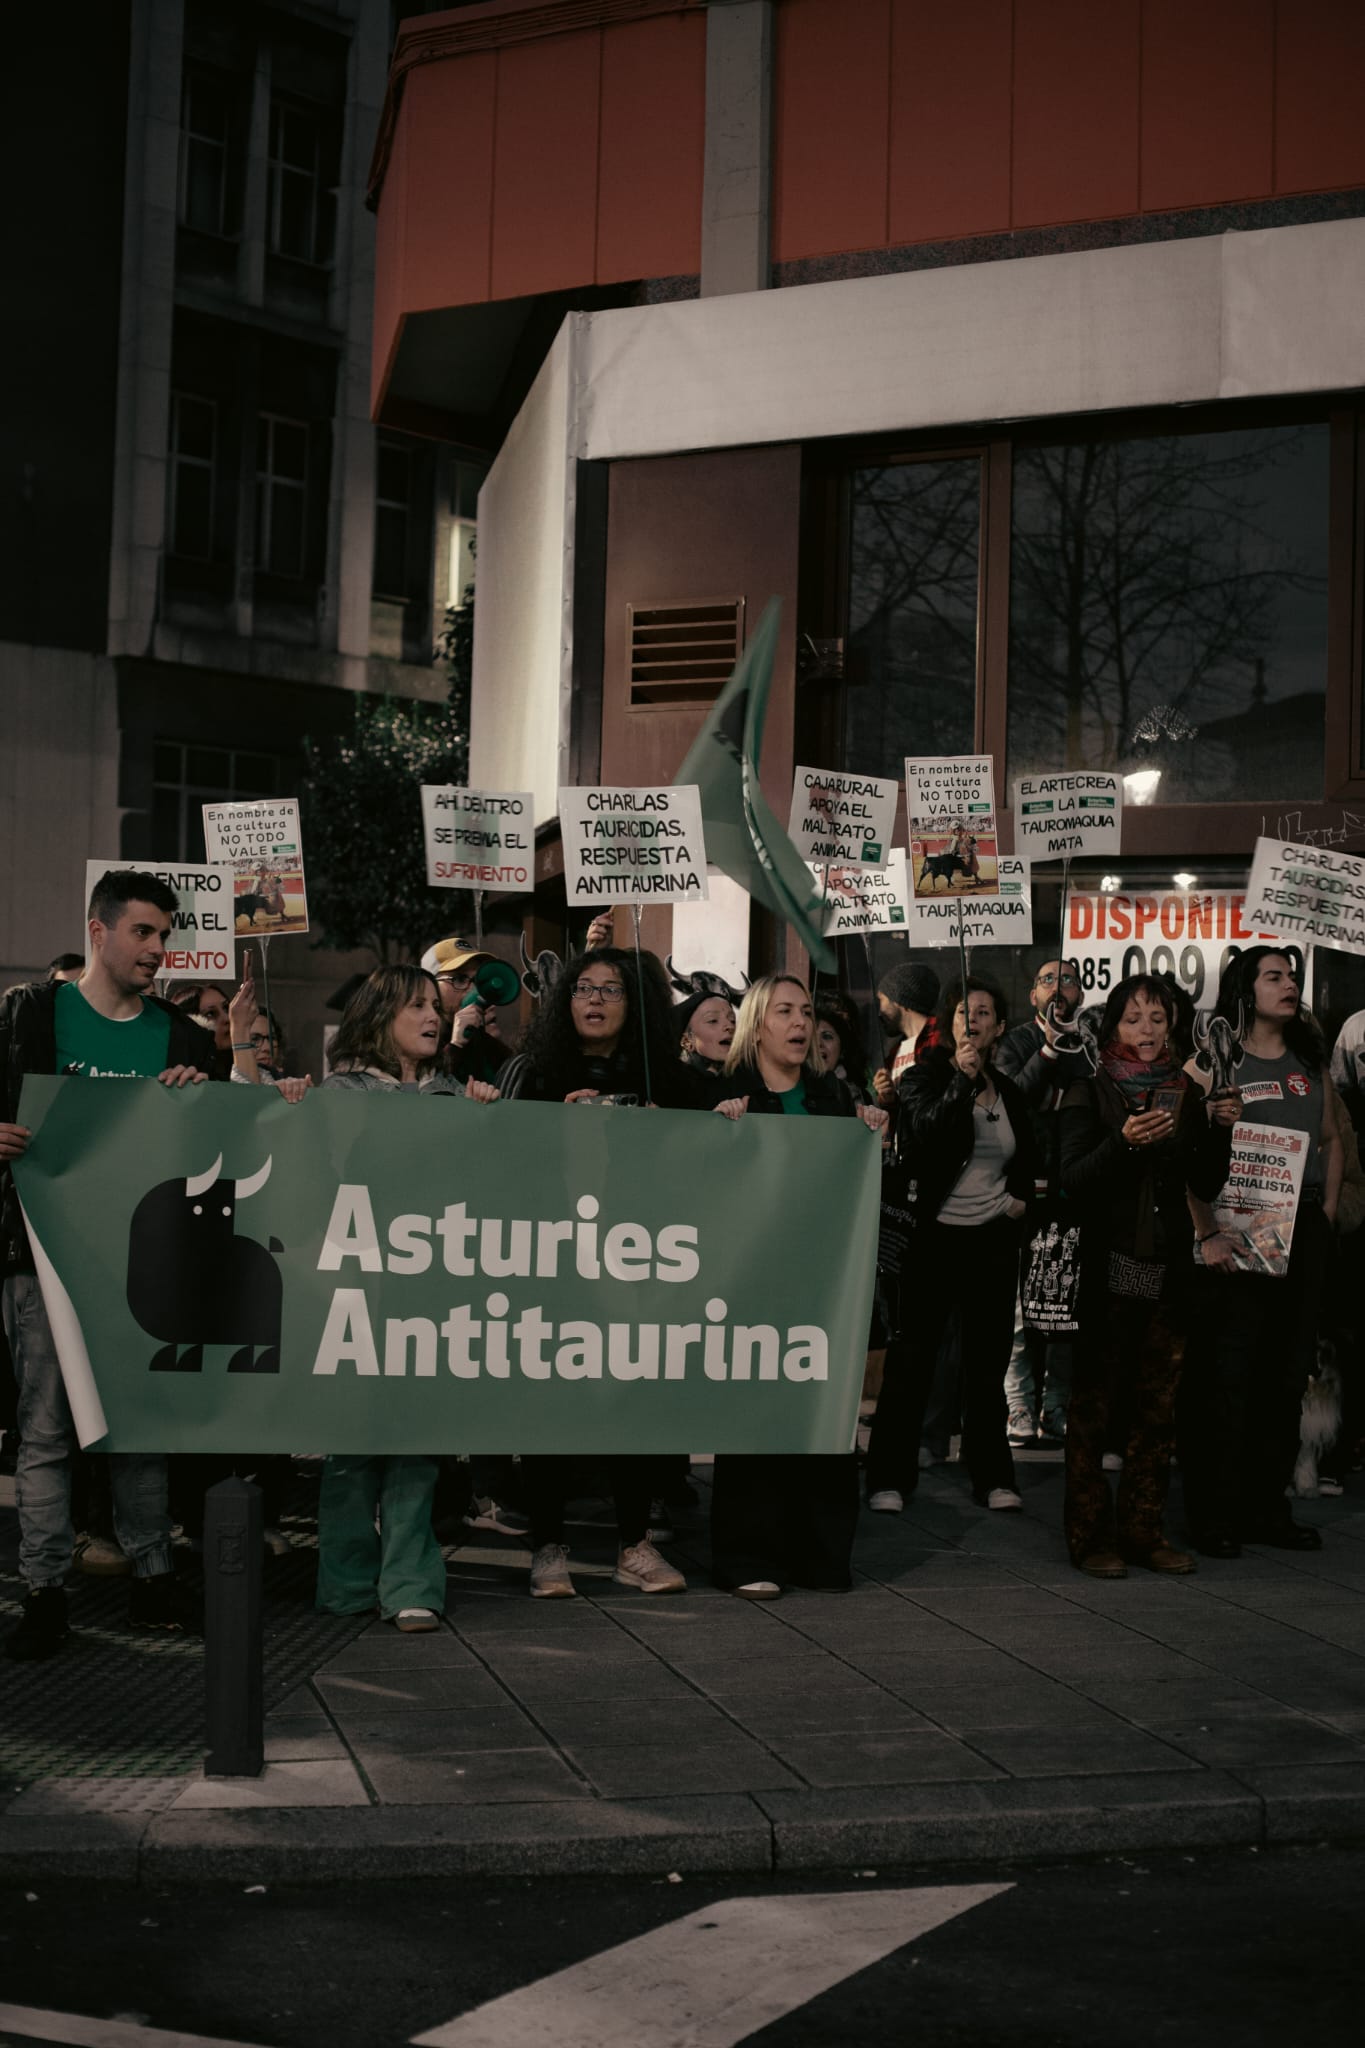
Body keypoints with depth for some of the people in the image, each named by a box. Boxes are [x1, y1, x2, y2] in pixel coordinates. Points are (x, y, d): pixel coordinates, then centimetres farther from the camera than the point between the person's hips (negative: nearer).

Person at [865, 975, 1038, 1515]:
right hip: (934, 1235, -4)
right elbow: (925, 1136, -22)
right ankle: (890, 1477, 5)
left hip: (994, 1240, 4)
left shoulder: (1008, 1091, 11)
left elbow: (1026, 1156, 26)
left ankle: (992, 1475, 18)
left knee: (988, 1360, 9)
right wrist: (962, 1080, -28)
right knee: (912, 1360, -1)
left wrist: (1022, 1194, 9)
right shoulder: (924, 1078, -3)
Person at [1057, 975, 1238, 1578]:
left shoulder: (1187, 1094, 11)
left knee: (1157, 1404, 5)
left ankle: (1144, 1530, 13)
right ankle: (1089, 1535, 3)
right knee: (1095, 1403, -3)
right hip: (1105, 1267, -4)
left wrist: (1220, 1129, -7)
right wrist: (1125, 1143, -24)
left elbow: (1206, 1186, 9)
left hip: (1168, 1269, 4)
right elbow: (1073, 1180, -9)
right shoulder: (1089, 1094, 1)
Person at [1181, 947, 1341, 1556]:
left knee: (1288, 1372, 9)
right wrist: (1207, 1234, -18)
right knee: (1228, 1373, -4)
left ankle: (1267, 1506, 19)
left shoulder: (1310, 1063, 15)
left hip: (1303, 1228, 6)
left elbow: (1332, 1141, 20)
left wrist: (1327, 1213, 8)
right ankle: (1214, 1513, 4)